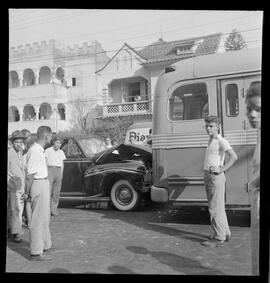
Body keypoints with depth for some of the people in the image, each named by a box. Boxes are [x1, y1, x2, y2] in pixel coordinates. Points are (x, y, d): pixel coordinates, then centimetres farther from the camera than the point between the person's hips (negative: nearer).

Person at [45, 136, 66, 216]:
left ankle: (54, 209, 6)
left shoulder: (61, 152, 16)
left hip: (58, 170, 4)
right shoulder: (48, 150, 4)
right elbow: (45, 162, 1)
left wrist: (61, 173, 9)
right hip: (50, 169, -4)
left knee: (56, 192, 1)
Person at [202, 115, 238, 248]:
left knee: (215, 208, -4)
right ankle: (225, 233, 28)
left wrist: (221, 169, -20)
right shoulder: (210, 141, 14)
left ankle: (219, 238, 5)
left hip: (216, 177, -9)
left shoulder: (221, 141, -12)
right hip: (208, 176, 9)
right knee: (218, 207, 16)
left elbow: (233, 157, -24)